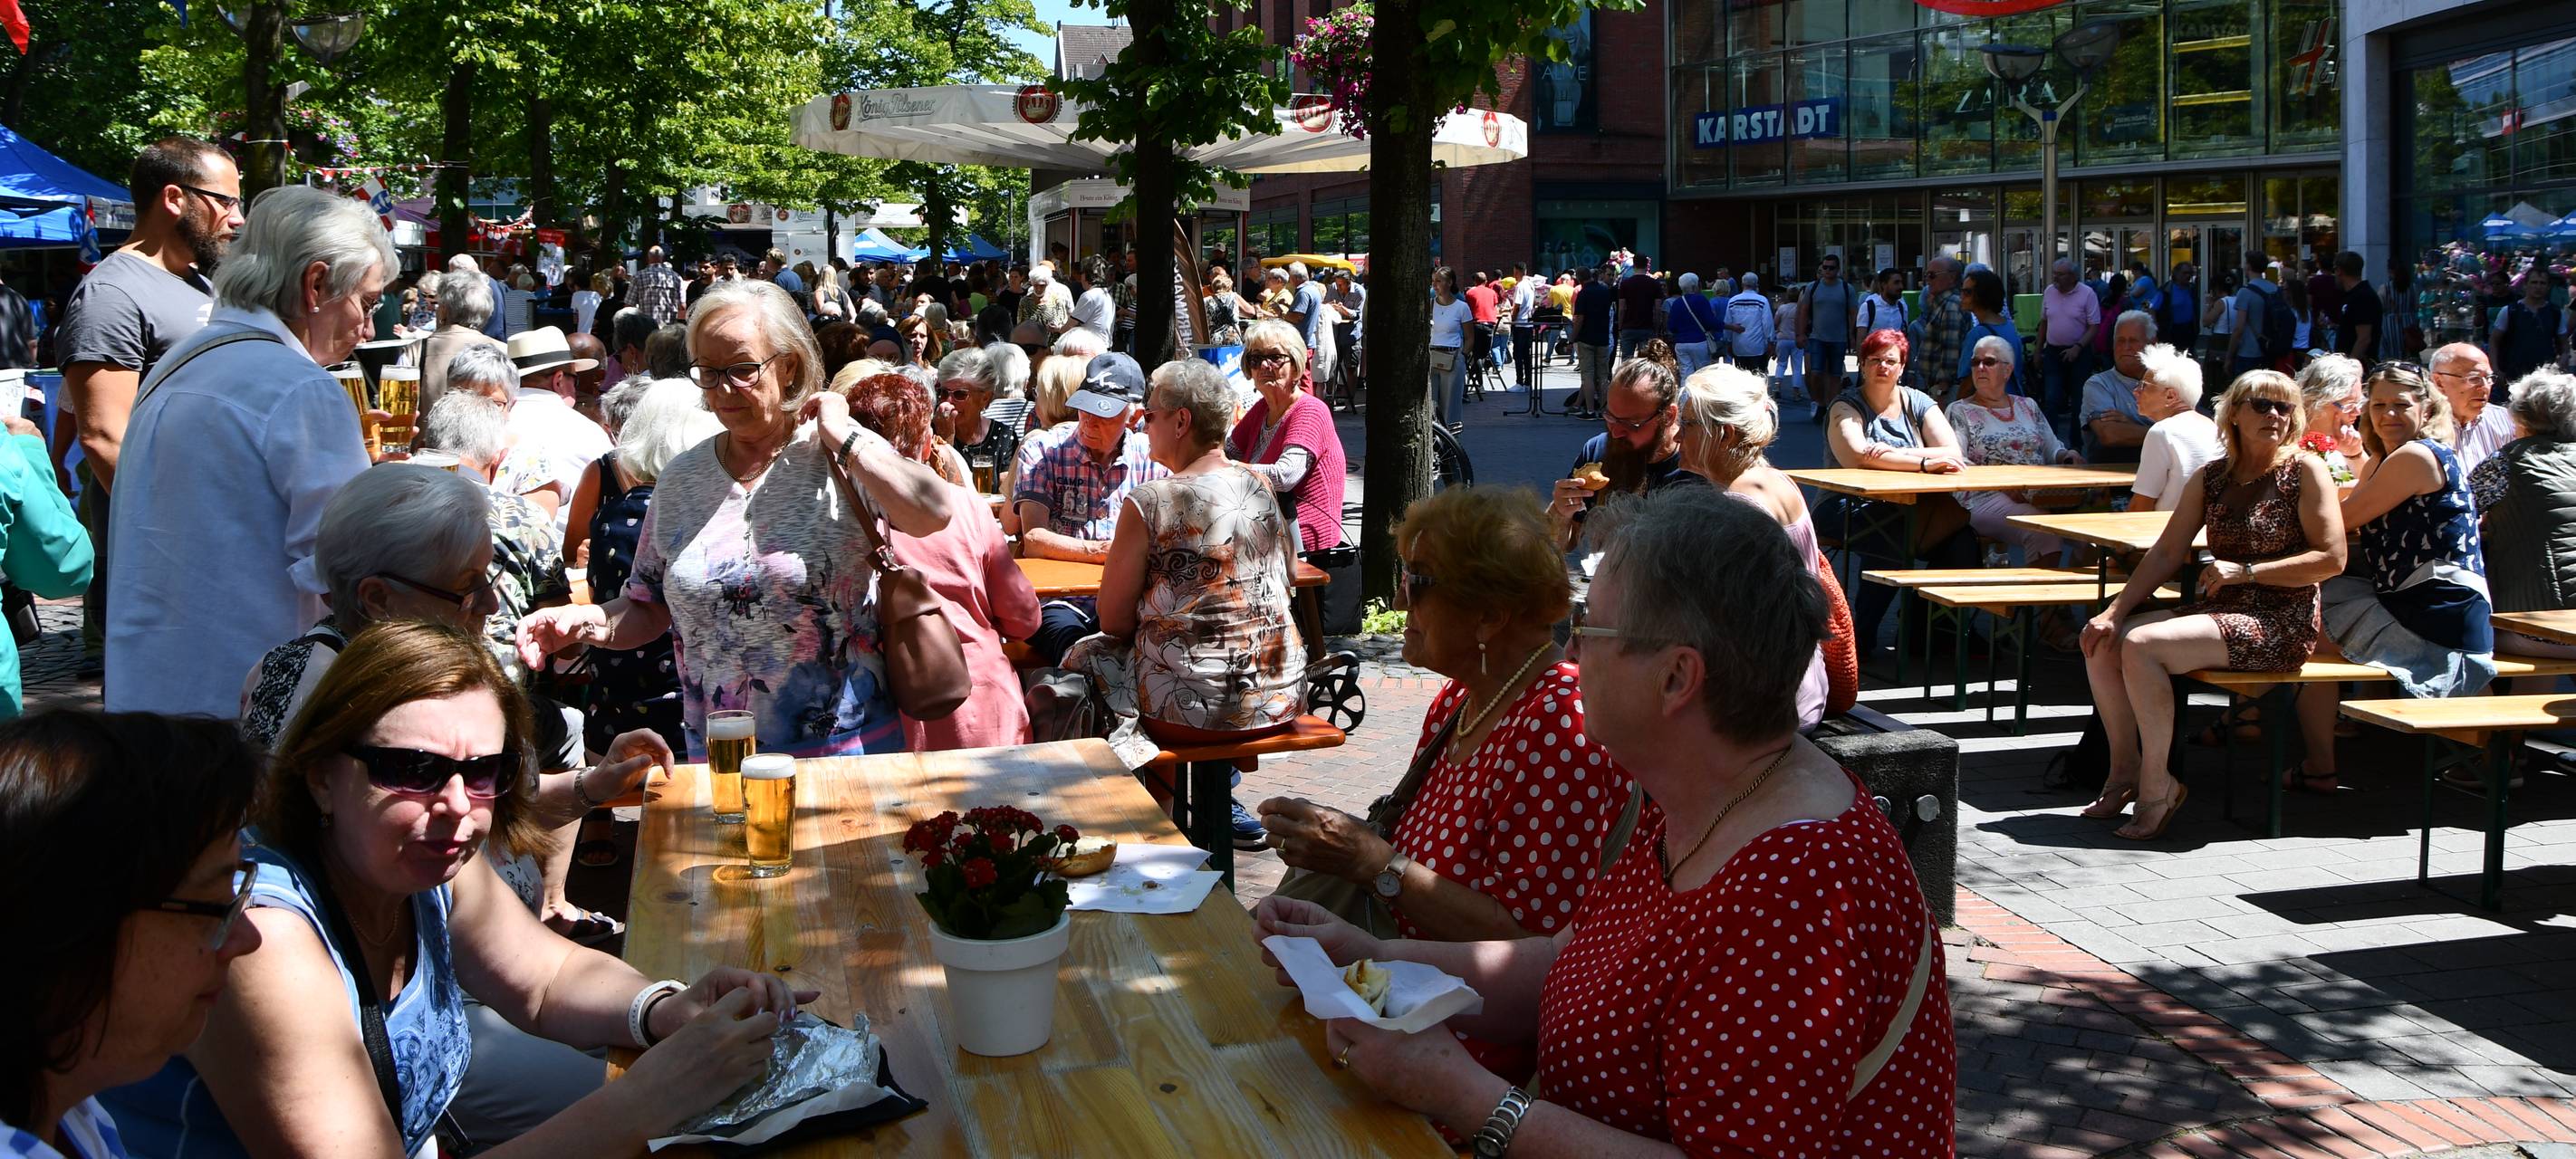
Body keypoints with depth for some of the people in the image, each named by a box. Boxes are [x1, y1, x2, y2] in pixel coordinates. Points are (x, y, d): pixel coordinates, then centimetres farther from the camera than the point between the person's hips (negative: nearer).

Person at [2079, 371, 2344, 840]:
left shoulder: (2305, 471, -4)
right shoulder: (2210, 479, 12)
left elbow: (2332, 558, -10)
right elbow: (2166, 554, 8)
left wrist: (2245, 571, -15)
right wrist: (2114, 611, -3)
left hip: (2280, 624, -7)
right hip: (2217, 612, 7)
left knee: (2142, 645, -25)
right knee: (2102, 644, -8)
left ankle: (2157, 787, -14)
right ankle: (2126, 770, 7)